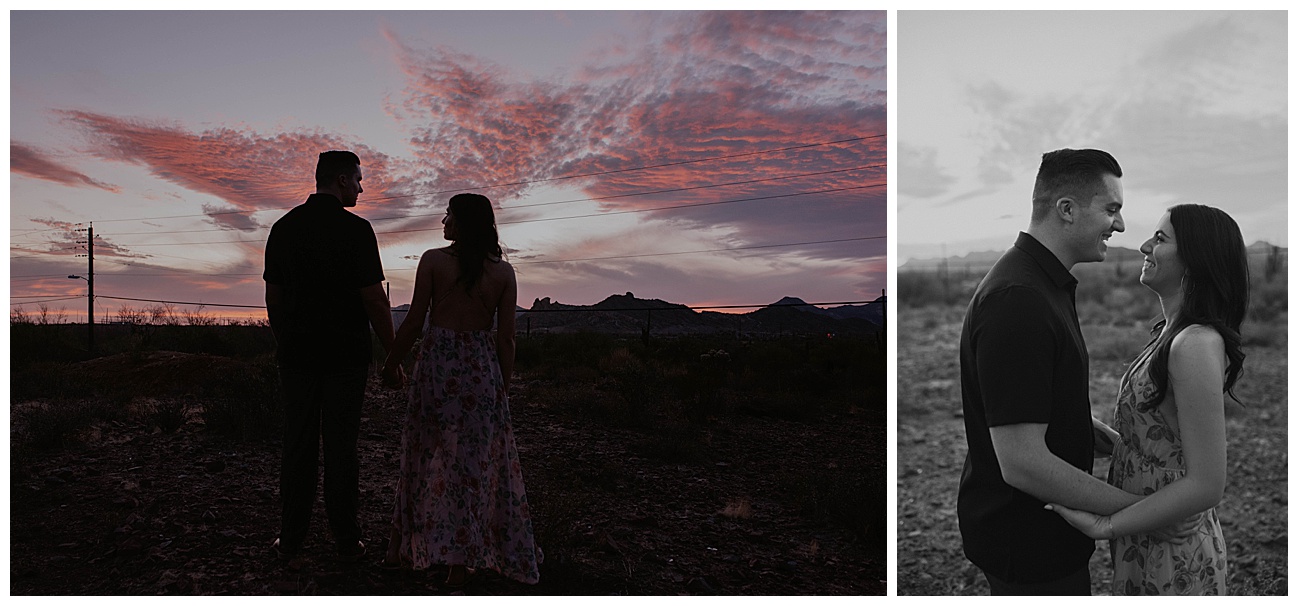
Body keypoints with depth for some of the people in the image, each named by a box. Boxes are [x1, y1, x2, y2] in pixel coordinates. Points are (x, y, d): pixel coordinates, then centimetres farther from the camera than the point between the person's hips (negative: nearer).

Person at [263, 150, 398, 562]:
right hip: (346, 354, -4)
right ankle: (346, 541, 11)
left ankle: (291, 539, 16)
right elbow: (374, 300, -11)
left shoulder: (283, 227, 6)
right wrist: (393, 353, -3)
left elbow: (273, 296, 10)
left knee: (298, 446, 10)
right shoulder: (355, 229, -10)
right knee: (340, 447, 2)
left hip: (296, 354, 4)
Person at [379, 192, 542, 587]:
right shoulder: (503, 272, 0)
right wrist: (503, 388, 7)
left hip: (437, 362, -1)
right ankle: (461, 561, 10)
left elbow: (415, 322, -5)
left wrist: (392, 363, 9)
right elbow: (505, 338, -1)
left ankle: (405, 548, 23)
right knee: (474, 461, 7)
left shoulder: (433, 261, -5)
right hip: (482, 368, 1)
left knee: (423, 454, 12)